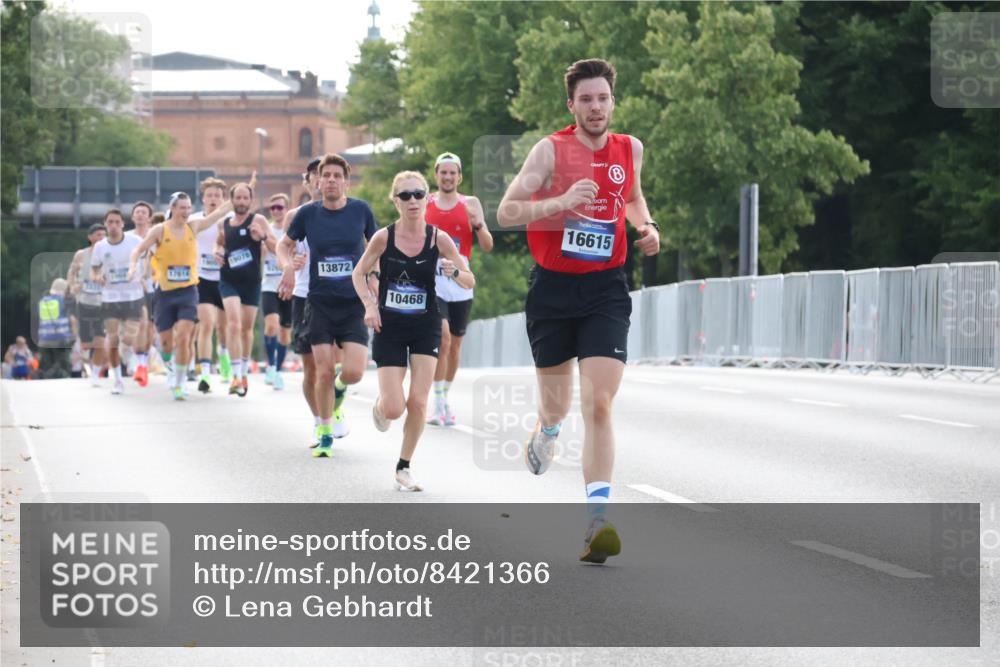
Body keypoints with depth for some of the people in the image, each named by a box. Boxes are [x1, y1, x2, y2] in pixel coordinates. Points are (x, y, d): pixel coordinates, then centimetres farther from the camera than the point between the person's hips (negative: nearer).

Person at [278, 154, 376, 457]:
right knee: (324, 373, -2)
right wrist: (287, 264, -6)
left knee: (353, 372, -12)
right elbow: (284, 244, 14)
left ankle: (337, 398, 25)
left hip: (354, 304, 0)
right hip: (319, 304, 0)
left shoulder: (361, 210, -2)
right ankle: (325, 434, 17)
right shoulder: (308, 213, -2)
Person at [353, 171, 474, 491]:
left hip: (425, 328, 1)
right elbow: (359, 273, 5)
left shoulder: (438, 239, -8)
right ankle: (380, 405, 33)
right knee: (394, 409, -6)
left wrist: (455, 273, -25)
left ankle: (404, 467, 12)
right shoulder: (384, 237, -9)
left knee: (418, 402, -7)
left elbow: (470, 281, -3)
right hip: (389, 327, -1)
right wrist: (370, 305, -11)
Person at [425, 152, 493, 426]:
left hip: (461, 283, 2)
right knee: (442, 338, -19)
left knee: (455, 344, 11)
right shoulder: (424, 203, 6)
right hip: (432, 281, -2)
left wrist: (478, 223, -17)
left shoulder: (470, 204, 5)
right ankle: (438, 403, -16)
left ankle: (445, 398, 28)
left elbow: (488, 246, 0)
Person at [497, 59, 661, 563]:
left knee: (598, 404, -14)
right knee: (556, 404, 13)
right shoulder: (550, 150, -7)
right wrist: (562, 201, -26)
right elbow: (506, 212, -13)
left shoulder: (629, 149, 6)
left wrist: (646, 228, 7)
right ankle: (547, 431, 52)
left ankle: (597, 522, -19)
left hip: (605, 290, 1)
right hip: (552, 289, -1)